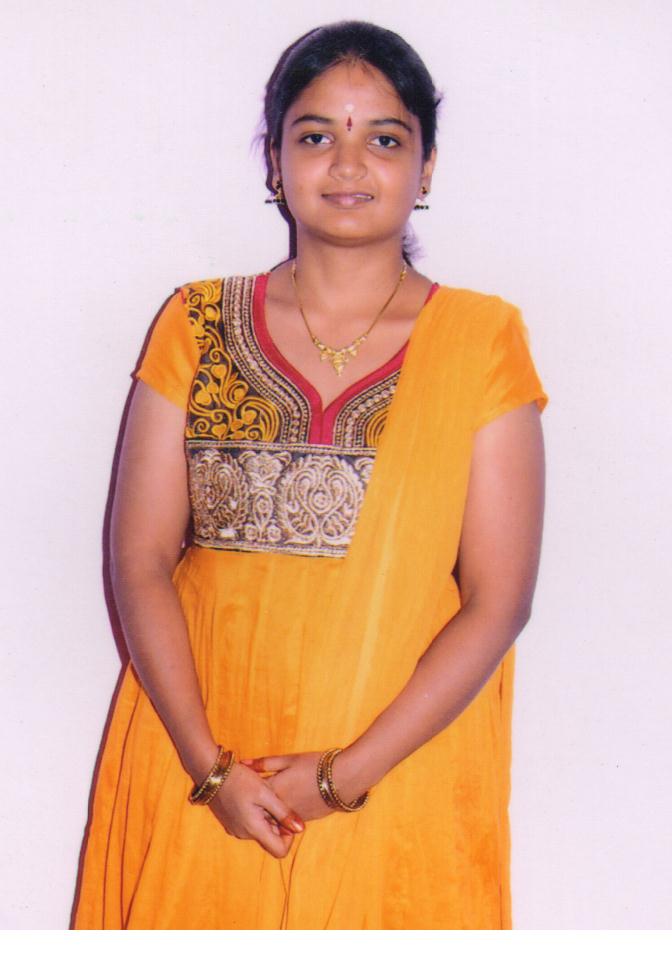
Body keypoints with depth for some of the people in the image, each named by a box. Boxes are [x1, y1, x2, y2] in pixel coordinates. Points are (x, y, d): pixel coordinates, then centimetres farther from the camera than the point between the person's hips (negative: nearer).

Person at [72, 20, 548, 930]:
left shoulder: (482, 341, -3)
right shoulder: (196, 326, 2)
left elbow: (497, 600, -7)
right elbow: (140, 560, -2)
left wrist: (343, 776, -12)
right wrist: (210, 766, -11)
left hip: (401, 777, -1)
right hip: (197, 766, 1)